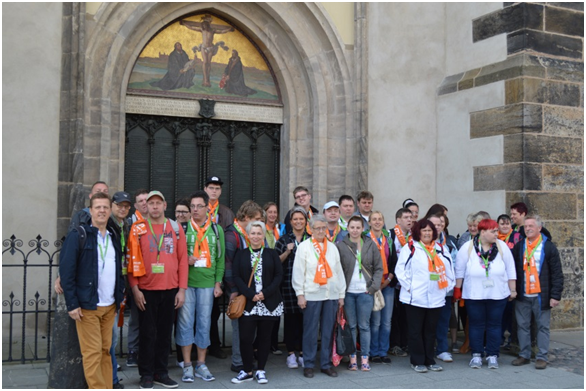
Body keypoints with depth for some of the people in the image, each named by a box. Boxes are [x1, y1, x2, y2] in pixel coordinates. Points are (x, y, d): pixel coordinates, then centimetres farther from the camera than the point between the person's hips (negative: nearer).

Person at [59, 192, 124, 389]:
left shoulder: (114, 237, 13)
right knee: (93, 352, -3)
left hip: (110, 306, 5)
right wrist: (72, 304, -13)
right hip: (87, 306, -5)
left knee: (106, 350, 9)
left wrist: (120, 296, 11)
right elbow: (66, 270, -9)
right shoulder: (78, 235, -5)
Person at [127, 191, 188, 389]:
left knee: (165, 332, 10)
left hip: (170, 289, 2)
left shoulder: (176, 228, 5)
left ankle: (161, 372, 21)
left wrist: (182, 289, -1)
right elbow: (132, 260, -2)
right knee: (148, 332, 4)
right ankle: (146, 374, 15)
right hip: (146, 290, -2)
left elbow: (183, 259, 4)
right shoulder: (138, 229, -1)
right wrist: (135, 288, -9)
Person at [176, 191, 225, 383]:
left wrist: (218, 283, 2)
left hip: (207, 283, 1)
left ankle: (201, 364, 19)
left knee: (204, 323, 7)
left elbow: (220, 258, 7)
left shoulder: (216, 229, 6)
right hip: (186, 282, -1)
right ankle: (187, 365, 13)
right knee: (185, 322, 2)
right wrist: (184, 260, -14)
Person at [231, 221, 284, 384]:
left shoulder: (272, 254, 7)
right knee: (245, 338, -5)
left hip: (269, 303, 1)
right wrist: (251, 295, -13)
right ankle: (247, 371, 10)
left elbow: (279, 275, 1)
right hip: (248, 303, 0)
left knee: (264, 337, 6)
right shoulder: (241, 254, 7)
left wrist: (265, 293, -12)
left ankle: (260, 370, 17)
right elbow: (236, 277, -1)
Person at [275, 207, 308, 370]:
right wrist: (287, 251, -11)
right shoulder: (284, 240, 8)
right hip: (289, 283, -1)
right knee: (290, 317, 2)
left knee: (305, 317, 1)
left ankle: (302, 352, 12)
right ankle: (291, 353, 10)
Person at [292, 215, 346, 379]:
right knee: (310, 331, 0)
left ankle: (326, 364, 17)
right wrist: (300, 294, -9)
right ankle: (309, 364, 10)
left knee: (328, 331, 7)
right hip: (312, 295, -4)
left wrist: (341, 295, 10)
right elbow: (298, 272, -3)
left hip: (331, 295, 4)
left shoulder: (332, 247, 13)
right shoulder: (304, 247, 1)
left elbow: (339, 272, 14)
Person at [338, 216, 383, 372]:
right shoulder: (340, 246, -1)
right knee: (351, 325, 5)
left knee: (364, 325, 5)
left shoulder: (371, 245, 4)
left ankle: (365, 358, 13)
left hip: (365, 291, 1)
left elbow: (379, 268, 6)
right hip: (348, 292, -1)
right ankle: (352, 358, 13)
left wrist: (374, 286, -4)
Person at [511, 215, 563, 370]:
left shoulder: (548, 247, -4)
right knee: (522, 326, 8)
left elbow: (557, 273, -5)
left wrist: (555, 295, -9)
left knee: (543, 326, 4)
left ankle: (542, 357, 13)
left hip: (541, 296, -3)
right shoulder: (519, 246, 7)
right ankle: (524, 355, 19)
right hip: (522, 295, 4)